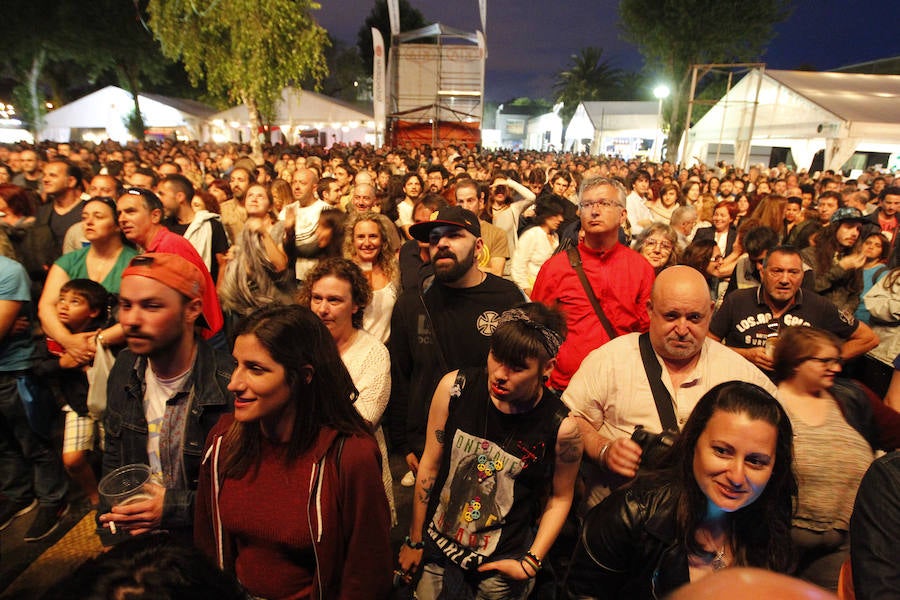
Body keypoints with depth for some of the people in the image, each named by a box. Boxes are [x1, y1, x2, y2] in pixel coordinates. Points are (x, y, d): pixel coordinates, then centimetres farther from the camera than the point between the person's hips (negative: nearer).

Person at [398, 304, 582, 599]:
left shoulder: (562, 427, -22)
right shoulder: (454, 388, -19)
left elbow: (560, 497, -3)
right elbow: (430, 465, -6)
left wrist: (532, 562, -6)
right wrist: (414, 540, 3)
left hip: (502, 564, -1)